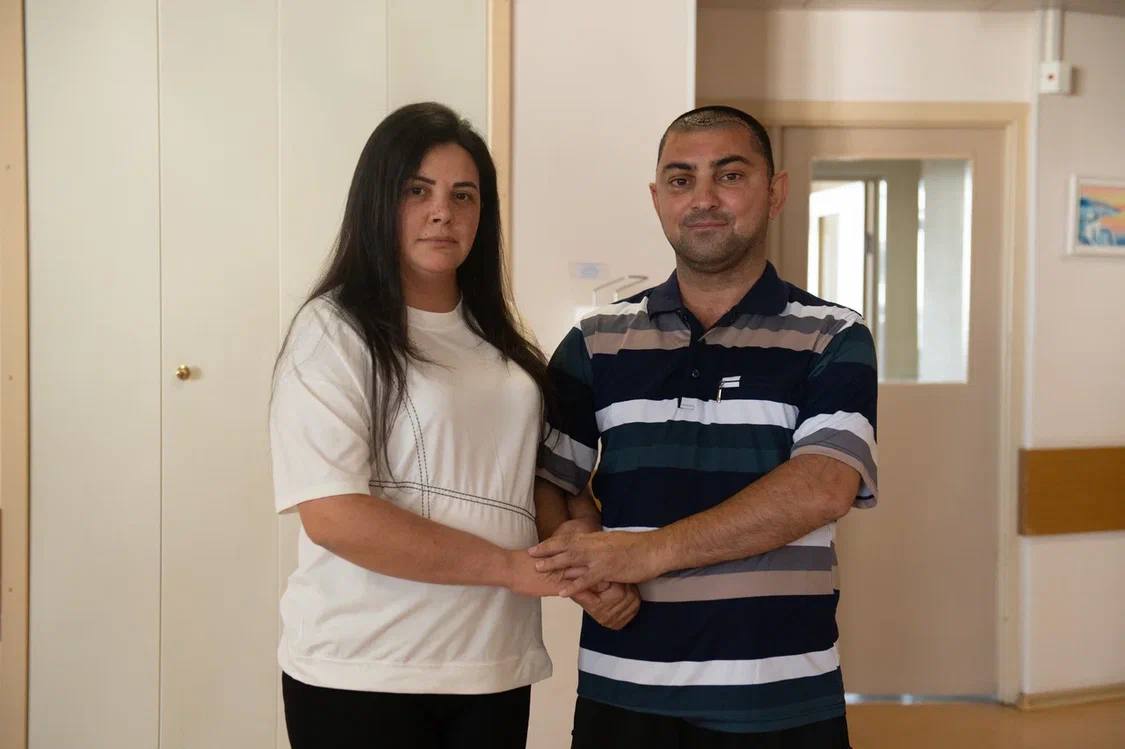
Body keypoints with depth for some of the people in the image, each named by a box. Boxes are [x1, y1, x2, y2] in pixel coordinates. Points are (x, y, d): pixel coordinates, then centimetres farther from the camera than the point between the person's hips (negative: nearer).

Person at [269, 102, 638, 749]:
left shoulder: (497, 341, 10)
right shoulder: (335, 330, -9)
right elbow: (331, 515, -18)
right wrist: (509, 566, -16)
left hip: (496, 672, 6)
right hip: (362, 678, -5)